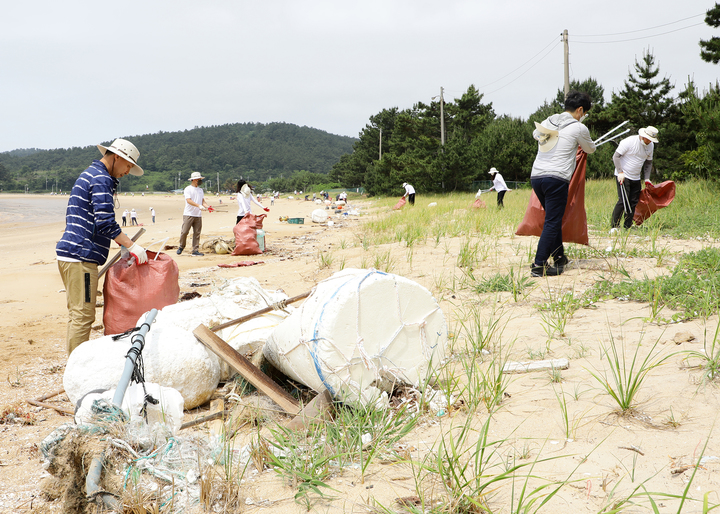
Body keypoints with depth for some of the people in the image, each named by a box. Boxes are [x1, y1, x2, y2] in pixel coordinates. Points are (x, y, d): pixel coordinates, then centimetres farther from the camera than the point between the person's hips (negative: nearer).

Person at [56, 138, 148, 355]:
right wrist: (132, 246, -19)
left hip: (68, 253, 11)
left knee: (77, 313, 15)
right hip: (80, 256, -11)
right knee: (83, 315, -8)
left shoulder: (88, 175, 23)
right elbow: (105, 223, -20)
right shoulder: (101, 179, -10)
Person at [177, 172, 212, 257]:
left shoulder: (200, 190, 17)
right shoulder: (188, 189, -3)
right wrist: (199, 206, -26)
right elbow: (189, 200, -15)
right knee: (184, 231, -7)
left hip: (198, 215, 6)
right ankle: (181, 247, 14)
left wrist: (207, 206, -4)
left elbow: (203, 201, 16)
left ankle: (195, 250, 6)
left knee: (197, 233, 3)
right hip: (188, 214, -6)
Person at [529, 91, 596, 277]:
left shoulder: (547, 122, 15)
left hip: (536, 176, 7)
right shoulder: (579, 128, 0)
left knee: (554, 218, 19)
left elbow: (535, 134, 38)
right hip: (556, 179, -7)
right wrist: (583, 141, 40)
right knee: (552, 222, -4)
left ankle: (559, 257, 27)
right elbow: (590, 149, 19)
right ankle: (539, 265, -9)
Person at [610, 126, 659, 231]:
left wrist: (647, 178, 9)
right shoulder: (629, 141, -13)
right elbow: (616, 156, -10)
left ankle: (627, 227, 10)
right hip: (623, 176, -6)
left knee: (634, 203, 2)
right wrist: (620, 172, -16)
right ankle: (614, 226, -9)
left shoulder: (651, 145, 7)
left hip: (636, 179, 6)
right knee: (623, 201, -15)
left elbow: (648, 162, 19)